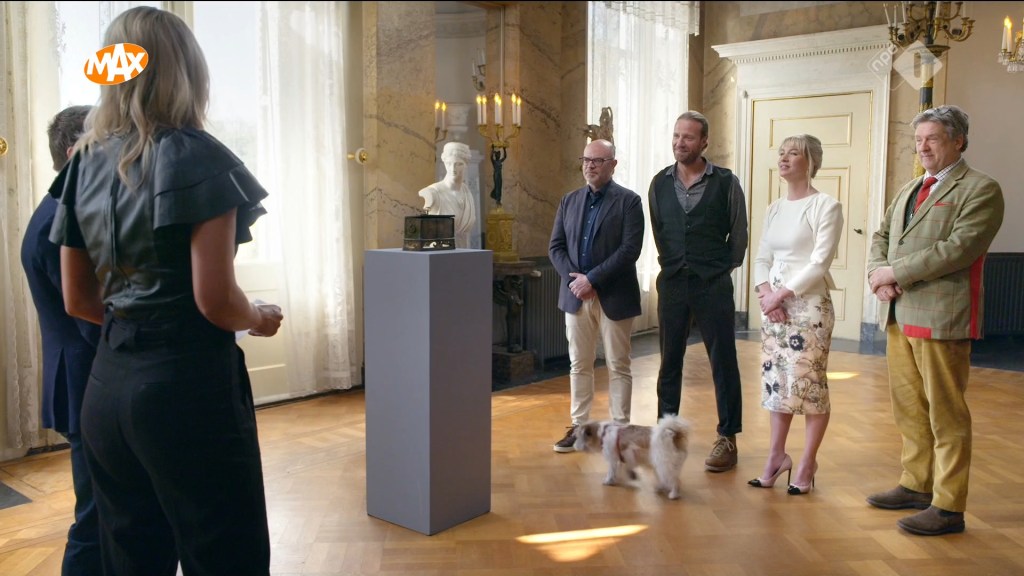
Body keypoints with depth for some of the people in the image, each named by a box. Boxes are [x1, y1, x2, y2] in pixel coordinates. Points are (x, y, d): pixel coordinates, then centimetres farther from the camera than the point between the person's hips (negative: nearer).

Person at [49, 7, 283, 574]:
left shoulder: (85, 162, 9)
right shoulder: (195, 156, -10)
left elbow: (78, 300, 13)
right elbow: (216, 300, -16)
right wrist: (260, 319, 3)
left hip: (107, 384, 7)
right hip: (189, 384, -7)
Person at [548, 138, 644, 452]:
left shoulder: (629, 201, -4)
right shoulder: (569, 200, 11)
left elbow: (630, 249, -14)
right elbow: (556, 246, 8)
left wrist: (591, 278, -18)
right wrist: (574, 279, -9)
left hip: (614, 296, -4)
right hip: (575, 295, 4)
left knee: (618, 366, 5)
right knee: (579, 365, 10)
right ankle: (579, 427, 20)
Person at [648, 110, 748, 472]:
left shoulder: (726, 182, -3)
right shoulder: (660, 183, 5)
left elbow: (739, 233, 4)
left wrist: (722, 268, 7)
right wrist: (673, 264, 13)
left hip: (713, 284, -3)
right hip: (672, 282, 3)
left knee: (723, 361, 2)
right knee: (669, 360, 10)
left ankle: (727, 439, 12)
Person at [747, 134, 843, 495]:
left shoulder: (826, 206, -6)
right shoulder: (774, 209, 13)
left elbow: (820, 263, -13)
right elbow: (762, 259, 11)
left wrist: (781, 294, -14)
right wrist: (765, 294, -6)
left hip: (809, 306, -6)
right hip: (773, 305, 6)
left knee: (809, 384, -1)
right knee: (776, 381, 10)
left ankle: (807, 463, 12)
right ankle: (776, 455, 22)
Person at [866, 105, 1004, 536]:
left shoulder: (980, 190, -5)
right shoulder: (909, 190, 20)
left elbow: (960, 246, -17)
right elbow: (881, 236, 17)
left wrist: (896, 272, -16)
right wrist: (878, 274, -3)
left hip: (941, 318, -8)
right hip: (900, 315, 8)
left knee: (946, 415, -1)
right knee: (909, 410, 15)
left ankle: (948, 507, 8)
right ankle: (916, 486, 29)